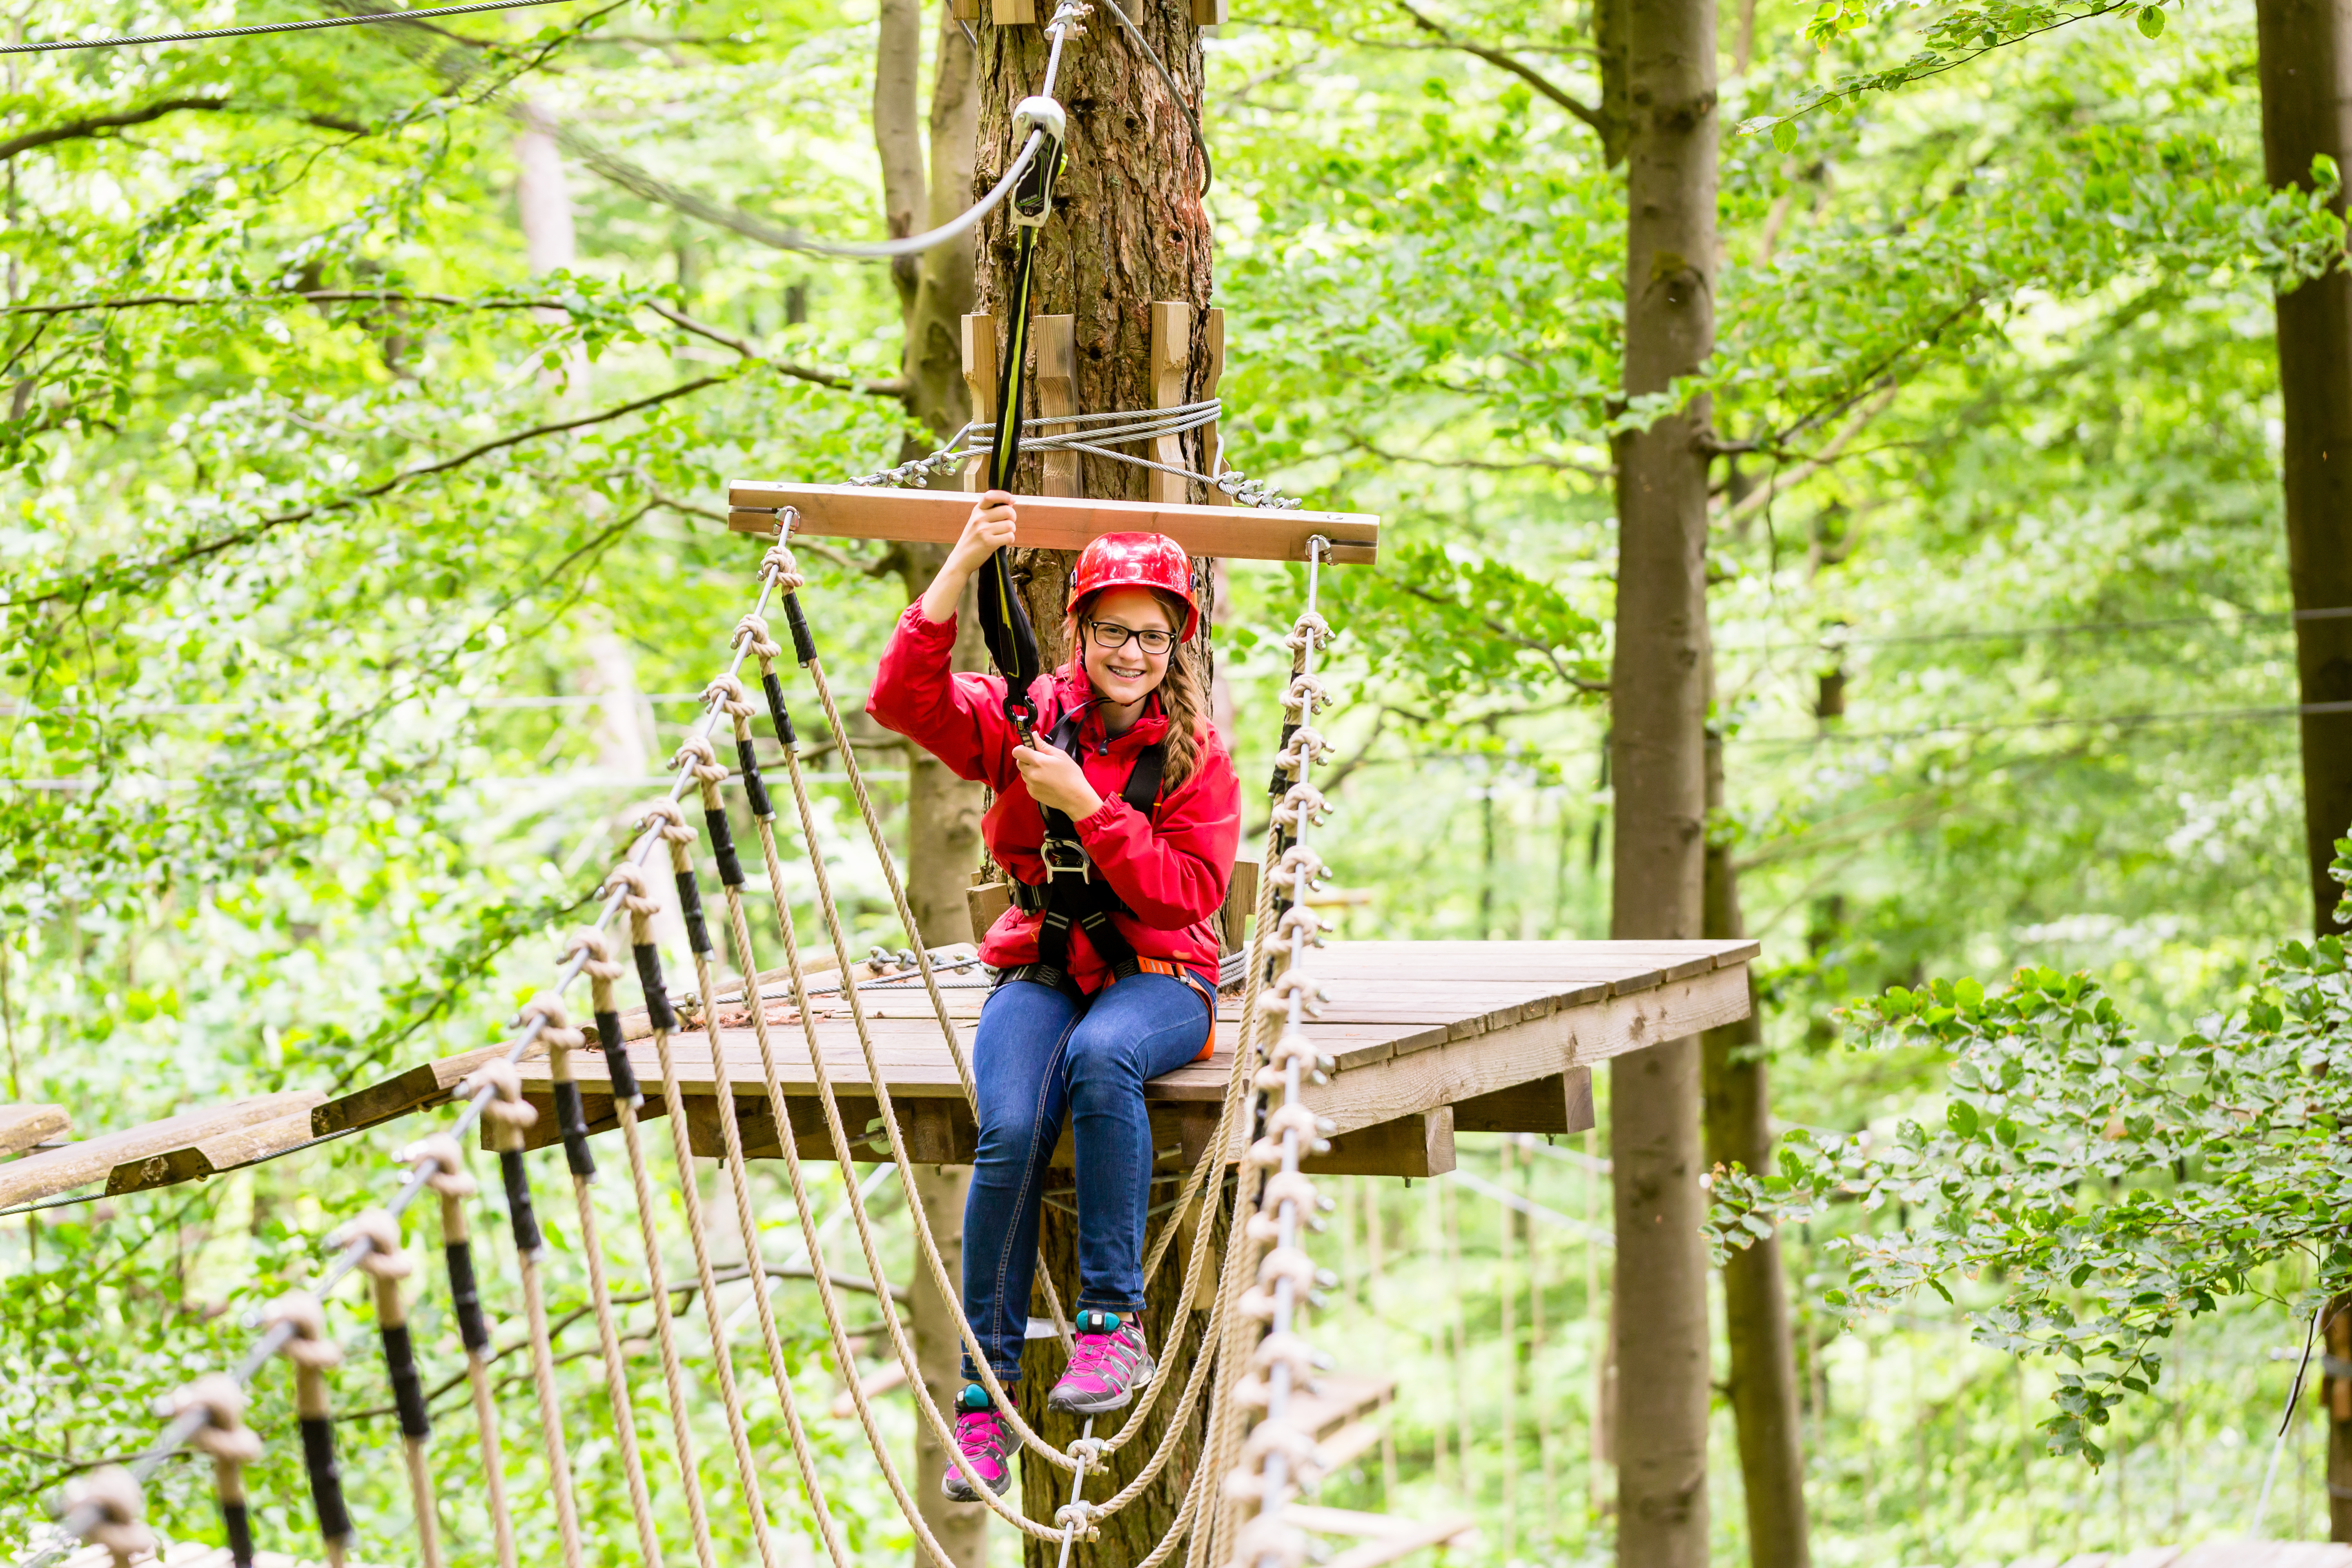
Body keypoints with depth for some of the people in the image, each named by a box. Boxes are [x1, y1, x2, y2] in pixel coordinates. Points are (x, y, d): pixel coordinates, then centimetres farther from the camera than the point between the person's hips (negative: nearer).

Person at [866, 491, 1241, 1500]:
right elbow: (901, 698, -11)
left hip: (1155, 978, -1)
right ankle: (985, 1392, -22)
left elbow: (1190, 894, -9)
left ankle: (1114, 1322, -31)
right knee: (1011, 1131, -28)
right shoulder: (1024, 720, 5)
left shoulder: (1198, 758, 2)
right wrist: (964, 565, -19)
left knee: (1101, 1058, -37)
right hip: (1040, 970, 1)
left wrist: (1088, 806, -16)